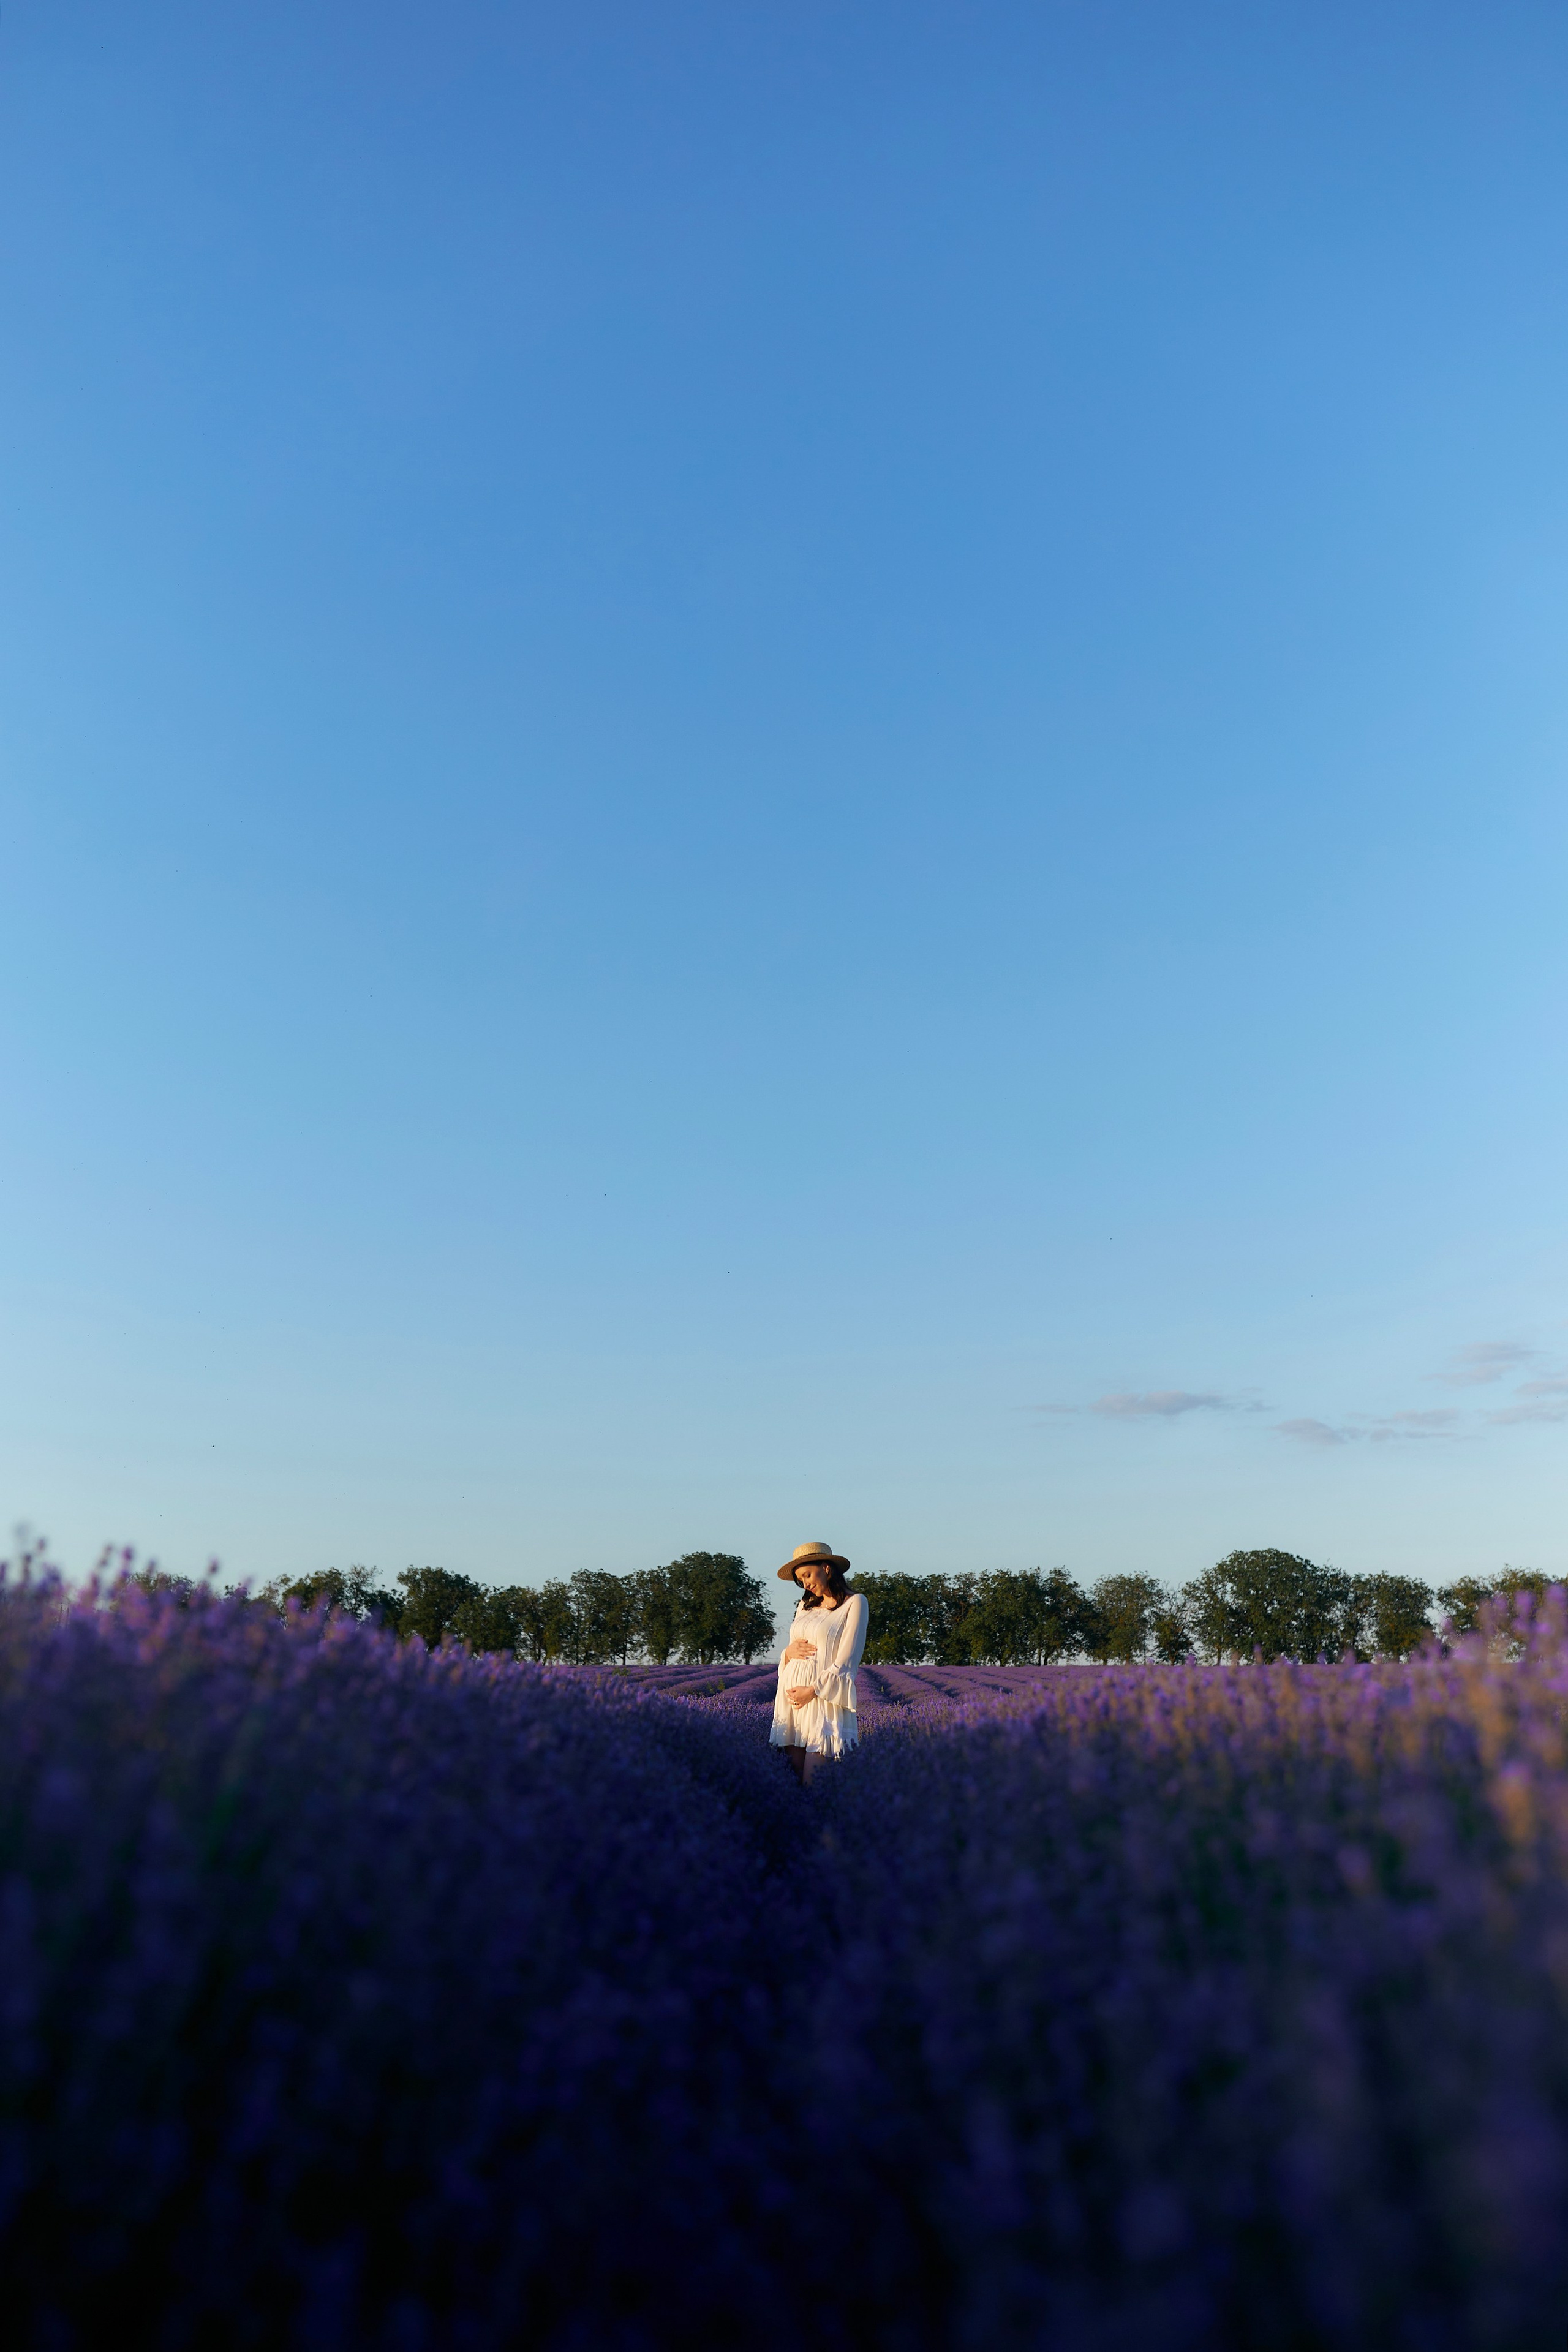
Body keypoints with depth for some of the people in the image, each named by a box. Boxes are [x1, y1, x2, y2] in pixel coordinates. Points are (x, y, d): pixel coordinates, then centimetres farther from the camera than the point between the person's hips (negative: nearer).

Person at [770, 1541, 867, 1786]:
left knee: (811, 1785, -10)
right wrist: (789, 1651, -1)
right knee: (793, 1777, 3)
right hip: (791, 1696, 6)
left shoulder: (854, 1602, -2)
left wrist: (812, 1691, -12)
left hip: (824, 1699, -6)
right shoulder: (805, 1605, 18)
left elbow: (845, 1660, -8)